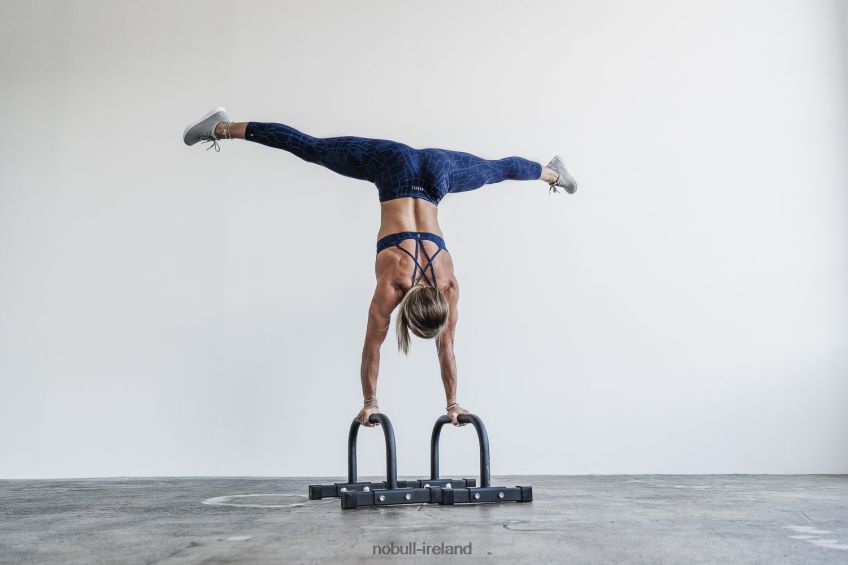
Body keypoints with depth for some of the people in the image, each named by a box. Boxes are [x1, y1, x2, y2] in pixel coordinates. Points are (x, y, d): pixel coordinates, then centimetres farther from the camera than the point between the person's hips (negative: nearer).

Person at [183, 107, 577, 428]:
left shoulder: (448, 285, -18)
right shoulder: (392, 283, -25)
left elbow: (446, 348, -7)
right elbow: (372, 345, -16)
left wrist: (452, 403, 1)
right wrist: (369, 401, -7)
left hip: (438, 170, 2)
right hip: (393, 166, -1)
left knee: (493, 171, 24)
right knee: (311, 149, 7)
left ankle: (550, 171, 51)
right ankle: (225, 128, 18)